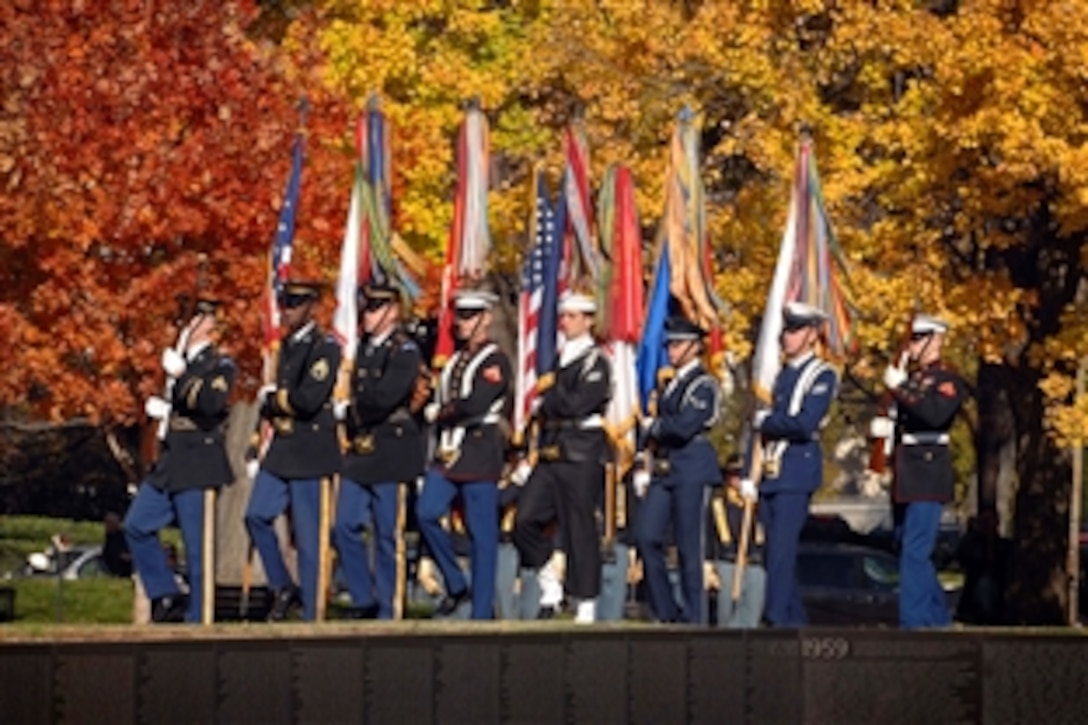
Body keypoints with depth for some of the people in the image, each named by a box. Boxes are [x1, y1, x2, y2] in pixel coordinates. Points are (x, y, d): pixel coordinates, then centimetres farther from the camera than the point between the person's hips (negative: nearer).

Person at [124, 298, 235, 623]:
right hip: (170, 463, 9)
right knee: (136, 526, 8)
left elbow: (211, 403, -25)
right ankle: (168, 596, 15)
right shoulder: (182, 360, 18)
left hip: (199, 468, -9)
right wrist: (161, 410, 10)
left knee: (197, 548, -5)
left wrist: (180, 374, -25)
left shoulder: (220, 365, -7)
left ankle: (196, 618, 0)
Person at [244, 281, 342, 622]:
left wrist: (271, 399, -8)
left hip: (309, 452, -8)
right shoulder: (287, 345, 14)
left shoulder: (325, 347, -12)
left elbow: (309, 399, -22)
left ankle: (310, 615, 3)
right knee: (257, 516, 3)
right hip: (281, 447, 8)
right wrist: (273, 404, 0)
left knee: (307, 537, -3)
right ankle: (283, 588, 17)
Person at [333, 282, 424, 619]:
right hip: (359, 452, 7)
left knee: (385, 535, -1)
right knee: (345, 527, 4)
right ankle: (364, 601, 15)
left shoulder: (404, 351, -10)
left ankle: (384, 611, 6)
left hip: (389, 454, -7)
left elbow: (382, 399, -20)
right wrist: (351, 415, 1)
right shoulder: (364, 348, 14)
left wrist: (347, 411, -8)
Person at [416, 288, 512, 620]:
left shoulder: (495, 361, -8)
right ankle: (456, 586, 8)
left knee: (482, 534, -3)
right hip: (449, 449, 7)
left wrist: (439, 414, -6)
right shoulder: (455, 360, 17)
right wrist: (436, 412, -1)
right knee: (426, 512, -9)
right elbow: (440, 401, 20)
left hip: (480, 452, -7)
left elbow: (475, 405, -20)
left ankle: (481, 613, 1)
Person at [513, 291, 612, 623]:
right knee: (526, 519, -3)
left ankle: (586, 605, 2)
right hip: (551, 452, 7)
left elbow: (577, 403, -17)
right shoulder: (560, 359, 18)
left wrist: (550, 390, -4)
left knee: (579, 530, -4)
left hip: (582, 455, -7)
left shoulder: (596, 361, -6)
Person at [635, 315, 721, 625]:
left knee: (688, 547, -4)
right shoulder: (672, 384, 18)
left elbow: (684, 426, -22)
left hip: (691, 471, -8)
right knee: (647, 537, 1)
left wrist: (652, 427, -6)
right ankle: (666, 612, 10)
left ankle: (694, 617, 3)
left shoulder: (703, 385, -9)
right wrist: (645, 470, 11)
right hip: (664, 469, 8)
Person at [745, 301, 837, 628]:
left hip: (797, 472, -7)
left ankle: (778, 619, -13)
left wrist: (766, 420, -7)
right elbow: (760, 423, 17)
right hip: (770, 472, 7)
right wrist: (748, 475, 11)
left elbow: (805, 423, -19)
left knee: (781, 548, -13)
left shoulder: (822, 376, -5)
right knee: (773, 549, 8)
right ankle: (795, 619, 16)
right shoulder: (780, 374, 18)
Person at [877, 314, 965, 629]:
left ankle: (913, 622, -10)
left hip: (928, 479, -9)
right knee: (911, 551, 14)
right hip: (906, 477, 9)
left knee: (914, 552, -11)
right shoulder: (909, 377, 17)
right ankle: (938, 617, 26)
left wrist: (899, 387, -25)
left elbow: (936, 414, -26)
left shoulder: (948, 380, -7)